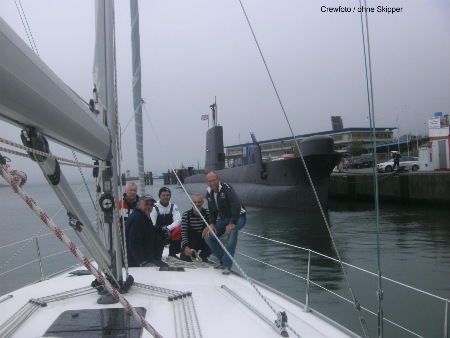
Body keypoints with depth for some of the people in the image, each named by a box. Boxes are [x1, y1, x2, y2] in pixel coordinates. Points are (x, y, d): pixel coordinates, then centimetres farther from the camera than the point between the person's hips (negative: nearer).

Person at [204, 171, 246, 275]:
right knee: (208, 237, -4)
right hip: (224, 218, 8)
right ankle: (222, 260, 12)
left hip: (238, 217, -7)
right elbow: (212, 211, 9)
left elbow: (237, 205, -34)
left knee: (232, 232, -37)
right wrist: (212, 224, -9)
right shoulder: (209, 193, -1)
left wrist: (232, 223, -36)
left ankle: (227, 265, -30)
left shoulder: (226, 188, -25)